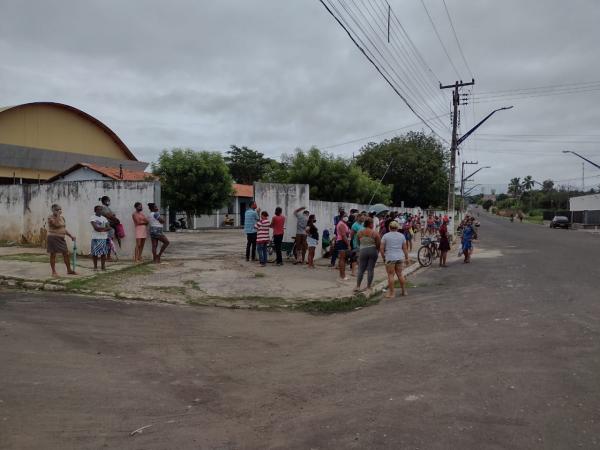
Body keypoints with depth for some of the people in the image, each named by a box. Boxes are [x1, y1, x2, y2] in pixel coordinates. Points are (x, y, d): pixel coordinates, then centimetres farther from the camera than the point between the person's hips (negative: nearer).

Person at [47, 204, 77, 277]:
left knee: (66, 254, 7)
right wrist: (58, 215, -22)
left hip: (61, 239, 7)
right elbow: (57, 224, -27)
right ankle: (54, 271, 9)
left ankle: (69, 270, 17)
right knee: (53, 255, 1)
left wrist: (71, 236, 9)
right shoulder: (50, 218, -8)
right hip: (53, 238, -7)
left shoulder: (62, 218, 12)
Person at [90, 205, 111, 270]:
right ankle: (95, 266, 11)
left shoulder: (104, 218, 12)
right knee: (95, 253, 0)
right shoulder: (92, 218, -2)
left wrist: (101, 229, -11)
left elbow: (109, 227, 4)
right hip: (95, 238, -3)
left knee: (103, 253, 2)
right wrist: (105, 228, -8)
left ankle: (103, 266, 9)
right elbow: (96, 228, -13)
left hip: (104, 238, 3)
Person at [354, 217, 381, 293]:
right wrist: (377, 251, 13)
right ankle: (368, 287, 9)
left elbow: (358, 243, 9)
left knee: (361, 269, 8)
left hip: (363, 251, 2)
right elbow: (378, 244, -4)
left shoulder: (359, 232, 0)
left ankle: (357, 286, 4)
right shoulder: (375, 233, -7)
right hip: (373, 251, -1)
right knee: (371, 269, 5)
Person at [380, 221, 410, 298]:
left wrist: (383, 257, 6)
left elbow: (381, 248, -5)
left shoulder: (386, 236, -3)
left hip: (390, 258, -4)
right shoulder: (401, 235, 7)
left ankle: (391, 293, 2)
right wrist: (406, 258, 15)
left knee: (390, 275, -1)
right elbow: (405, 248, 8)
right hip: (399, 257, 4)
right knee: (400, 274, 15)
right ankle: (404, 291, 22)